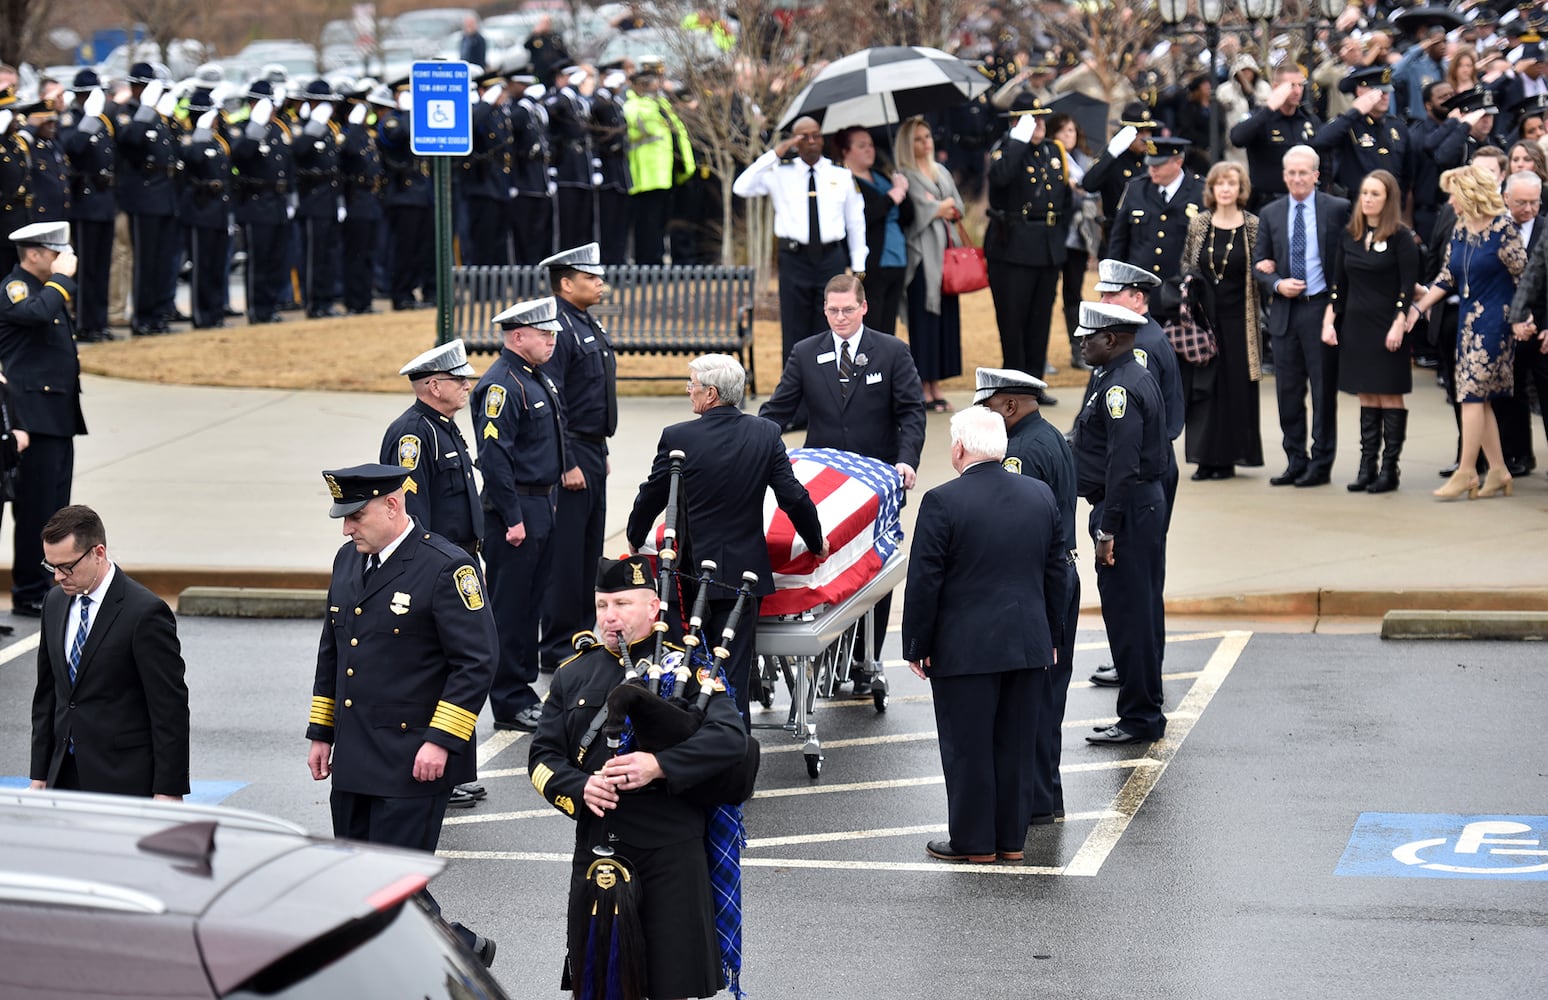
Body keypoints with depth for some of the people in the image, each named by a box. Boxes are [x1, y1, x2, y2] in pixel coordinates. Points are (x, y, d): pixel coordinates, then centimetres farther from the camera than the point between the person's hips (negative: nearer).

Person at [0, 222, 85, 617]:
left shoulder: (48, 289, 20)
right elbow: (37, 313, -33)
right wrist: (61, 278, -21)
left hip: (60, 417, 10)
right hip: (35, 416, -10)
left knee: (57, 507, 12)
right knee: (36, 507, -7)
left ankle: (52, 587, 18)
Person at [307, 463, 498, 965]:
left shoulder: (447, 567, -12)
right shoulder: (348, 560, 11)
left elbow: (476, 663, -14)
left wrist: (441, 740, -18)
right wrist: (321, 732, 18)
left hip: (412, 763, -8)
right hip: (352, 761, 8)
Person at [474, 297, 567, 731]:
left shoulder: (538, 378, 13)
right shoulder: (501, 384, -17)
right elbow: (494, 457, -22)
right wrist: (512, 518, -22)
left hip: (542, 507, 10)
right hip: (516, 511, -10)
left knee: (531, 603, 16)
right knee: (510, 609, -3)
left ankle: (523, 691, 25)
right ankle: (510, 706, 2)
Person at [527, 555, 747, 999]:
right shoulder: (573, 675, 12)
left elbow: (731, 735, -13)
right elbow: (542, 757, 8)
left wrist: (659, 765, -25)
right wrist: (580, 789, -13)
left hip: (671, 850, -3)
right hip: (596, 847, 3)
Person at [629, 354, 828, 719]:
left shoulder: (677, 438, -9)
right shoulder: (766, 433, -3)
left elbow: (651, 497, 2)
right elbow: (793, 497, -1)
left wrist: (635, 539, 22)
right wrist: (816, 542, 16)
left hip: (692, 570, -2)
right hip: (744, 572, 2)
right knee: (735, 673, 4)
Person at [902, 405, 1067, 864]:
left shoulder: (942, 502, -14)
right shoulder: (1041, 495, 3)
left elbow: (924, 582, -11)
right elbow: (1056, 570, 10)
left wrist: (917, 646, -2)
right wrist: (1052, 635, 19)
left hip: (965, 648, -5)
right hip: (1029, 644, 5)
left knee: (968, 748, 4)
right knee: (1017, 745, 12)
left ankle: (974, 842, 11)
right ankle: (1012, 838, 19)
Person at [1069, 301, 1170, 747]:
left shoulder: (1120, 389, -20)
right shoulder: (1136, 378, 13)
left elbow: (1123, 467, -24)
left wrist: (1107, 530, -23)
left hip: (1127, 510, -11)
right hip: (1148, 505, 11)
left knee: (1127, 613, -5)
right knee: (1142, 611, 15)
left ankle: (1139, 718, 0)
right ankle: (1146, 712, 23)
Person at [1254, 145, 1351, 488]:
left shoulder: (1337, 209, -1)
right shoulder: (1271, 214, 10)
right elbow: (1259, 263, 12)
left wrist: (1338, 303, -7)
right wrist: (1277, 284, -8)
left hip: (1321, 307, -4)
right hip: (1285, 310, 4)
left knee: (1324, 390, 1)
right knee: (1288, 391, 7)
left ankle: (1321, 463, 7)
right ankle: (1296, 461, 16)